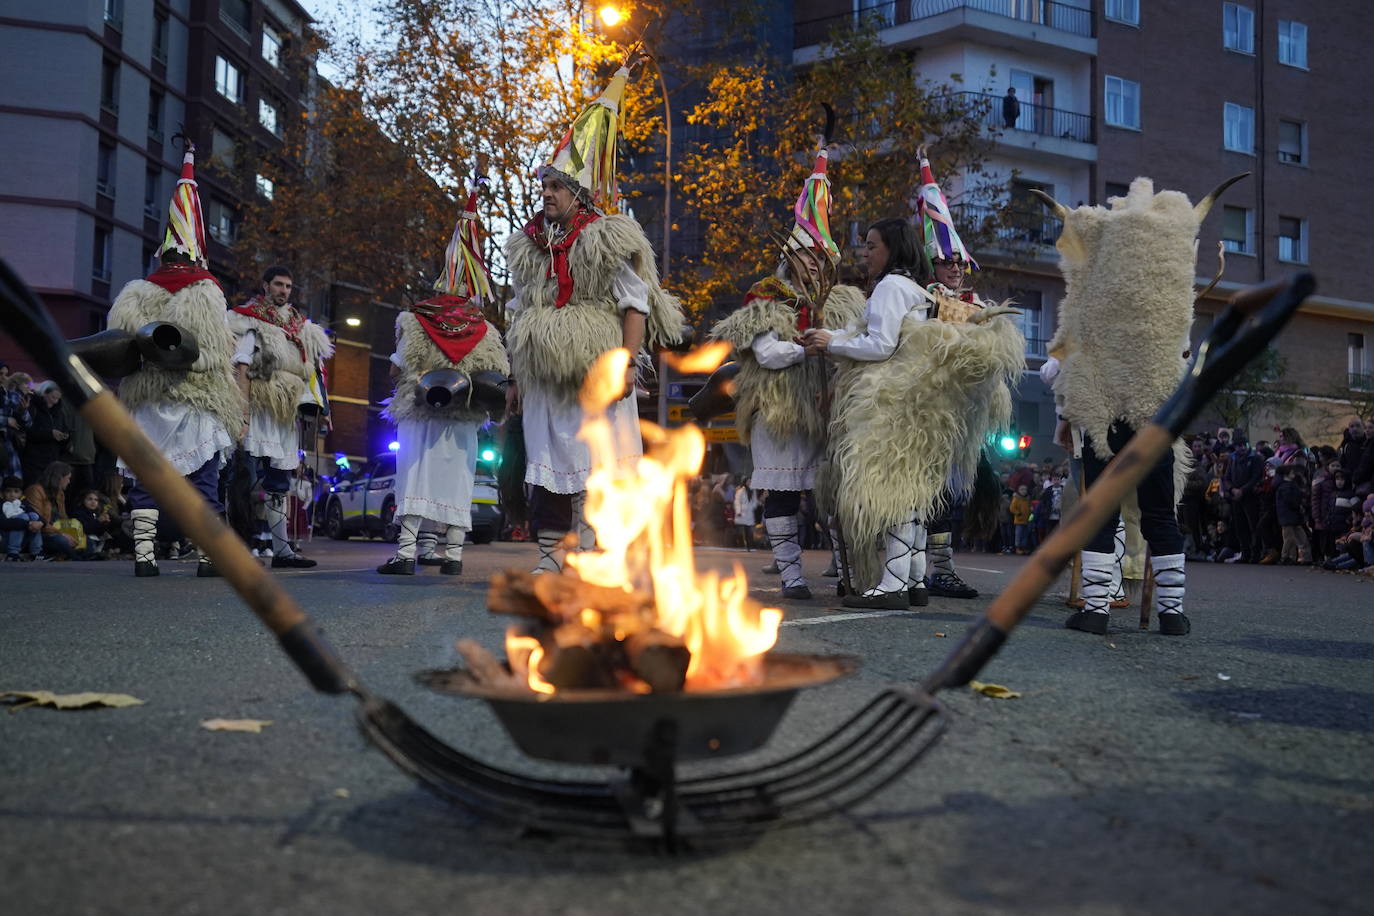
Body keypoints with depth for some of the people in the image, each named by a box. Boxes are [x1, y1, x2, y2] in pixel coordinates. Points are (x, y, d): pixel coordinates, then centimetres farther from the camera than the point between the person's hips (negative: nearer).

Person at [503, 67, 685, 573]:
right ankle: (551, 560, 11)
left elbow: (636, 305, -7)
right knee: (548, 469, 5)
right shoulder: (529, 245, 16)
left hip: (594, 376, -5)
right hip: (544, 378, 6)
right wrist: (517, 379, 16)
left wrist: (628, 364, -17)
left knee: (597, 471, -4)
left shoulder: (608, 240, -2)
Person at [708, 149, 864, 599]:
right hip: (778, 410, -4)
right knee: (783, 492, -2)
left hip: (827, 409, 4)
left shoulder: (841, 302, 14)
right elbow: (768, 353, -12)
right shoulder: (766, 301, 1)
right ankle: (791, 573, 3)